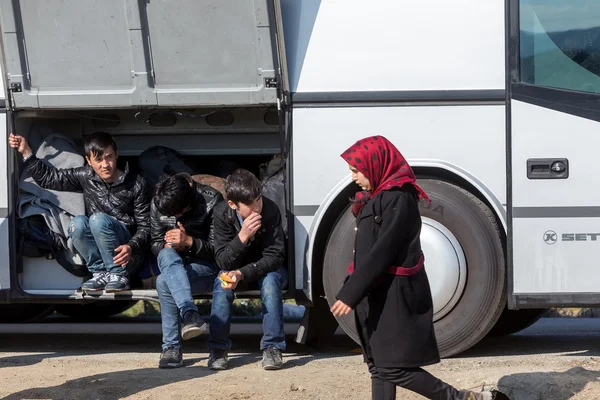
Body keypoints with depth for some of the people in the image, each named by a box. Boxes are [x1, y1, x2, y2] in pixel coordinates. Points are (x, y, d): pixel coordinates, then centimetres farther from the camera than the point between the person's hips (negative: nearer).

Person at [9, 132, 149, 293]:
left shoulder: (136, 184, -10)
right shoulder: (85, 176, -1)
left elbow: (144, 225, -10)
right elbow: (48, 178, 6)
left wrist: (131, 247, -29)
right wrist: (26, 152, -5)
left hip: (123, 245, -3)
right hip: (95, 247, 3)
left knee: (99, 219, -31)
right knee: (77, 223, -27)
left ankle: (118, 274, -20)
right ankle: (100, 272, -14)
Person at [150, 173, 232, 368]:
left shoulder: (211, 200, -11)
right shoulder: (157, 205, 2)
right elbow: (156, 244, 9)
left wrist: (189, 242, -26)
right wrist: (167, 246, -14)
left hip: (206, 266, -3)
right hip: (174, 264, 3)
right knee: (167, 255, -33)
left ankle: (171, 347, -20)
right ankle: (190, 313, -49)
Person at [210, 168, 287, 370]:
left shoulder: (270, 211, -26)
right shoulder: (222, 214, -20)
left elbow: (274, 256, -24)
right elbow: (223, 262, -22)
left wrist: (242, 274, -38)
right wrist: (242, 236, -40)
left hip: (267, 268, -1)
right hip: (236, 268, 1)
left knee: (270, 282, -34)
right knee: (222, 283, -29)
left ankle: (272, 347, -26)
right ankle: (218, 349, -19)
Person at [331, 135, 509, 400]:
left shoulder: (397, 199, -16)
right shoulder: (379, 197, 14)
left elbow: (381, 253, -22)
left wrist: (350, 295, -23)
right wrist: (350, 291, 15)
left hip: (394, 297, -10)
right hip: (379, 296, 10)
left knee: (395, 369, -10)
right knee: (379, 365, 9)